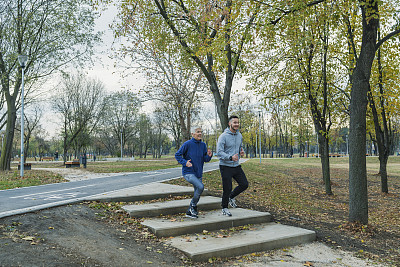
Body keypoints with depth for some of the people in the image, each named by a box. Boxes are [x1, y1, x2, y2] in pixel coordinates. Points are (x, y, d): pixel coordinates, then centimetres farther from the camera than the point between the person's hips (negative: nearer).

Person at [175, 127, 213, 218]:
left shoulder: (203, 145, 5)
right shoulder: (187, 144, -10)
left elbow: (205, 159, 7)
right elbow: (177, 155, -6)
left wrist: (209, 155, -14)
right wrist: (185, 162, -20)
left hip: (198, 173, 6)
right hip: (188, 172, -6)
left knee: (197, 194, 9)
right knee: (200, 187, -24)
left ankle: (190, 212, 27)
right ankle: (193, 205, -2)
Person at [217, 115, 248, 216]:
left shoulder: (239, 136, 8)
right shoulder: (223, 136, -14)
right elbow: (219, 152, -19)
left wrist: (242, 152, -2)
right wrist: (230, 157, -33)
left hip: (236, 166, 7)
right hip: (226, 167, -6)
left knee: (244, 184, 4)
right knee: (227, 188, -2)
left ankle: (231, 197, 28)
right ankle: (224, 208, 18)